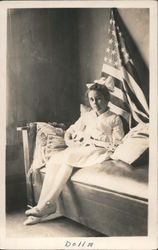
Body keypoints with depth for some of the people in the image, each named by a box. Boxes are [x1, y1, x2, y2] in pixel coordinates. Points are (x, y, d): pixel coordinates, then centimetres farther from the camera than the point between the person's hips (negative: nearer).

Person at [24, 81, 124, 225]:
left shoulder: (114, 119, 11)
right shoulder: (87, 116, 26)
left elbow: (118, 145, 2)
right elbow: (70, 131, 27)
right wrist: (69, 142, 5)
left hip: (99, 151, -5)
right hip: (80, 150, 5)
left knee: (68, 158, -32)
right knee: (53, 160, -23)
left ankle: (46, 205, -27)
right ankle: (43, 207, -26)